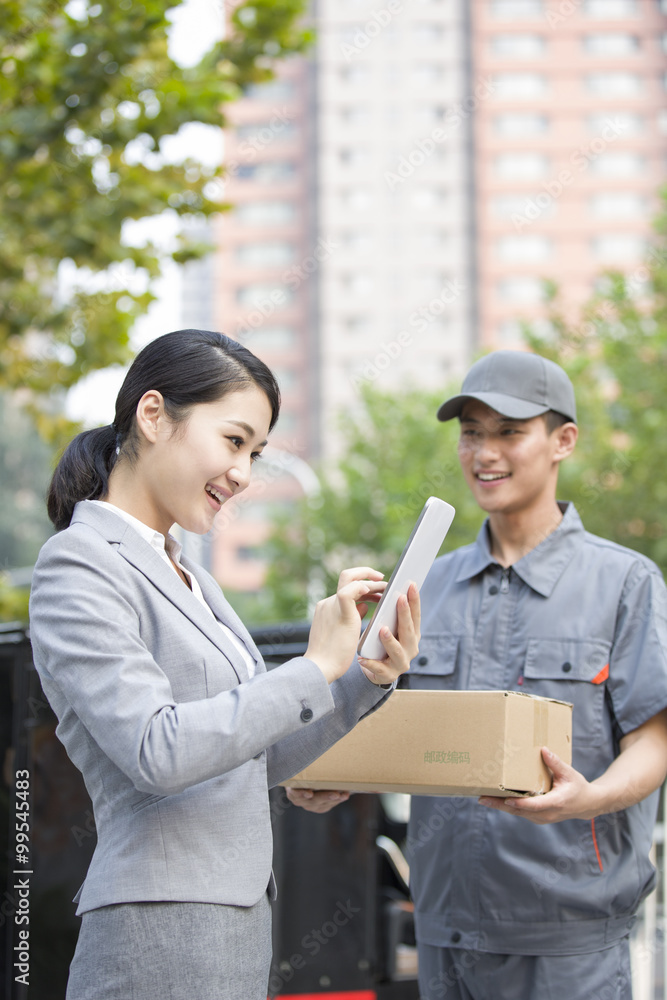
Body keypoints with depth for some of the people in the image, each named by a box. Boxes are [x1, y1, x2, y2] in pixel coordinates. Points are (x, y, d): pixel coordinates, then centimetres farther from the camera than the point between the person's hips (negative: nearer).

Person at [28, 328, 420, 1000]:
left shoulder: (180, 573, 16)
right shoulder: (79, 568, -11)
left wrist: (370, 678, 3)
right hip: (159, 936, -9)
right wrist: (317, 667, -18)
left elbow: (261, 757, 16)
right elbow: (157, 752, -22)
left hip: (238, 916, 9)